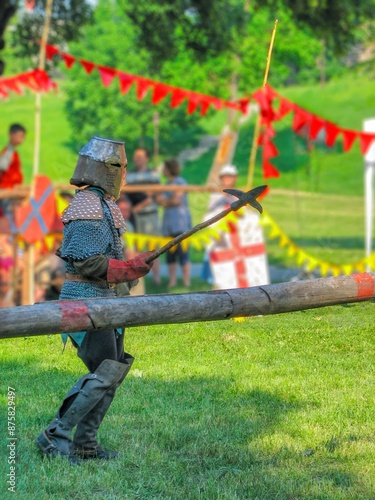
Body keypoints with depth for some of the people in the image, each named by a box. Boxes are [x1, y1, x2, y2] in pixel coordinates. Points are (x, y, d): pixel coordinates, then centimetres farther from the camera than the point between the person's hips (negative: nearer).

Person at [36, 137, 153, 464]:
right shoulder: (88, 208, -16)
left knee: (114, 370, 10)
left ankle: (85, 443, 14)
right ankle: (56, 436, -7)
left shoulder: (102, 204, 16)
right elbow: (86, 262, -23)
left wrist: (132, 265, 7)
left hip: (102, 299, 10)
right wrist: (130, 269, -18)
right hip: (86, 298, -10)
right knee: (104, 373, -12)